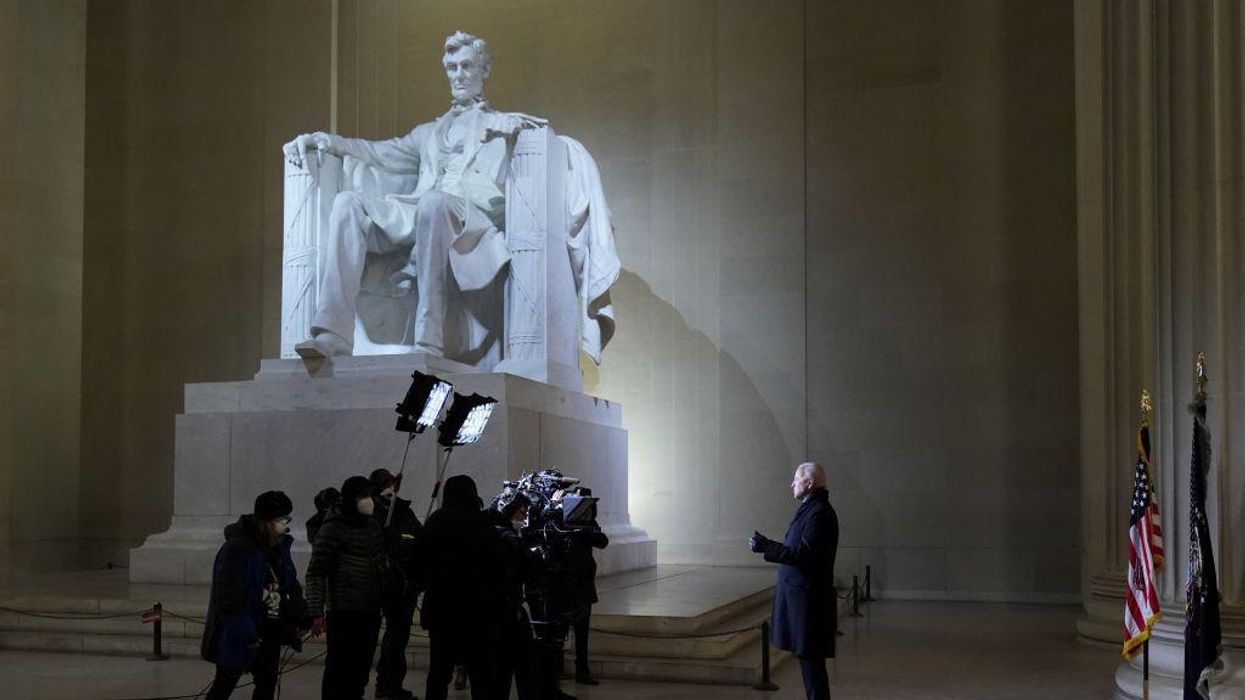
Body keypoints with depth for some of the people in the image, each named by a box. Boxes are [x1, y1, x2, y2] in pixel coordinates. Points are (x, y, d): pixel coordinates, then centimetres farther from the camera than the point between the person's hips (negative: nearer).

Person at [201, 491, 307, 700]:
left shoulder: (280, 547, 5)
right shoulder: (236, 549, -20)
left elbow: (291, 585, 16)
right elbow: (229, 597, -24)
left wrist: (302, 613, 2)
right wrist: (244, 631, -28)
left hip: (270, 633, 8)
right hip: (238, 636, -8)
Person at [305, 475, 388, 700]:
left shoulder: (373, 528, 13)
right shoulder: (332, 530, -9)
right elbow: (316, 573, -10)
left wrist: (384, 563, 8)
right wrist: (317, 612, -14)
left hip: (371, 612, 7)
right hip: (344, 612, -7)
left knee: (362, 666, 13)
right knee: (339, 667, -4)